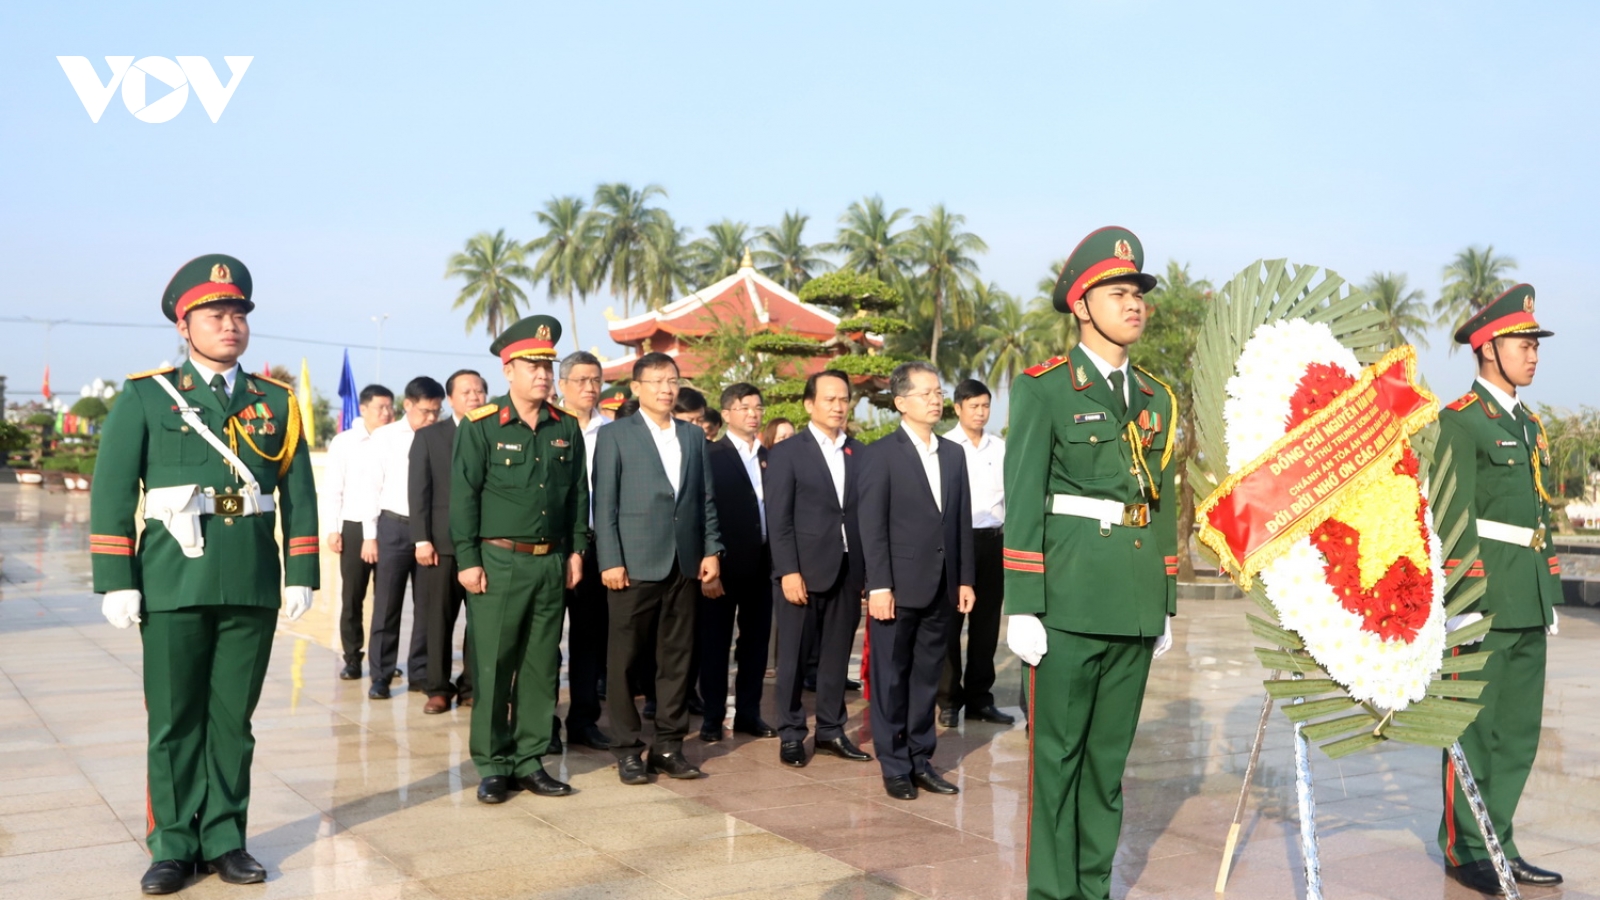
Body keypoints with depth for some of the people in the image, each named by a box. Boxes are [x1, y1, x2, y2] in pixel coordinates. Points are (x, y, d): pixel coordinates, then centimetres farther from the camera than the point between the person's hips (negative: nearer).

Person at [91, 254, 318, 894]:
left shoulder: (276, 402, 11)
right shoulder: (146, 396, 4)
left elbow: (298, 494, 9)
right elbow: (111, 494, 0)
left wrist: (301, 574, 2)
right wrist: (117, 583, -6)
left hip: (253, 587, 2)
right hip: (173, 584, -2)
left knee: (233, 718, 8)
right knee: (174, 721, 5)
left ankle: (225, 839, 18)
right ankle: (174, 845, 16)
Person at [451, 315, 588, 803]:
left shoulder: (567, 428, 8)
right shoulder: (480, 427, -4)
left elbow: (578, 493, 13)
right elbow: (463, 497, -5)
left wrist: (576, 550, 8)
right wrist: (467, 560, -9)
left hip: (551, 563, 4)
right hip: (498, 561, -4)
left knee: (541, 665, 8)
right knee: (492, 666, 0)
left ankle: (529, 760, 17)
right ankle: (492, 766, 10)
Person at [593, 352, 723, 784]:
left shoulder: (694, 436, 14)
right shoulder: (614, 435, 1)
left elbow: (706, 500, 14)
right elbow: (604, 504, -3)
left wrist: (711, 551, 5)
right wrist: (611, 561, -10)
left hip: (685, 566, 4)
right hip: (635, 565, -4)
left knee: (677, 658, 7)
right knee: (625, 659, 2)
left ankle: (669, 745, 15)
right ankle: (627, 749, 11)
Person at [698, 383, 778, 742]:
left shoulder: (768, 457, 12)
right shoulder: (712, 456, -5)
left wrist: (777, 555, 2)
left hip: (761, 561, 5)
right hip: (725, 561, -5)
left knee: (756, 639, 10)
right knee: (715, 640, 4)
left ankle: (748, 712, 20)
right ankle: (713, 716, 12)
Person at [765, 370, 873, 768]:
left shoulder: (861, 453, 10)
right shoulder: (786, 452, 0)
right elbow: (779, 519, -5)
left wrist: (872, 571, 1)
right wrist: (789, 571, -13)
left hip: (849, 571, 3)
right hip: (802, 570, -3)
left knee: (837, 655, 9)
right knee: (793, 657, 4)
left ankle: (831, 730, 19)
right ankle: (791, 734, 14)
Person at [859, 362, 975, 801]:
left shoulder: (954, 454, 13)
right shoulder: (881, 454, -4)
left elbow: (963, 521, 12)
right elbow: (873, 526, -9)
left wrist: (965, 579, 7)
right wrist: (879, 586, -14)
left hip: (942, 588, 5)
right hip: (899, 587, -5)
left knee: (928, 677, 11)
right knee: (891, 678, 4)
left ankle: (921, 759, 20)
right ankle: (894, 767, 13)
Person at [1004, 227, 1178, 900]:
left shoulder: (1156, 400, 15)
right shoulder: (1044, 389, -3)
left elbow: (1164, 504, 18)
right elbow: (1022, 504, -7)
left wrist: (1166, 604, 16)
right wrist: (1022, 609, -12)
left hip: (1137, 605, 6)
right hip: (1070, 602, -5)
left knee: (1110, 754, 11)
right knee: (1057, 754, 0)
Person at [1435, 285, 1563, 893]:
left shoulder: (1530, 424, 18)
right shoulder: (1461, 420, -8)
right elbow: (1452, 517, -14)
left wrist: (1548, 596, 19)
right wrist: (1463, 601, -19)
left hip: (1528, 604, 8)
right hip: (1484, 597, -8)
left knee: (1520, 730, 11)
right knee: (1475, 727, -1)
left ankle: (1498, 843, 21)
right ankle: (1465, 850, 9)